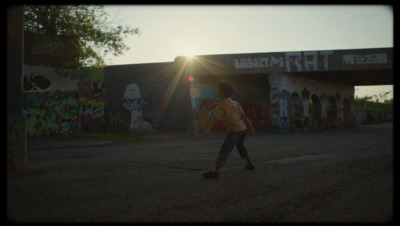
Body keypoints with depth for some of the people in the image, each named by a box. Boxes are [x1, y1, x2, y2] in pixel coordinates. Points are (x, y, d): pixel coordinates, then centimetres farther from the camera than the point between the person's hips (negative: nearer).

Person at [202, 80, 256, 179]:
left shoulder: (221, 105, -6)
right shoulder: (235, 103, 18)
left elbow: (214, 119, -16)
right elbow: (244, 116, 16)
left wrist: (208, 130, -22)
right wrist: (251, 127, 15)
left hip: (234, 130, -8)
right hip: (243, 128, 8)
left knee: (224, 150, -14)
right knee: (240, 145, 32)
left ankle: (216, 171, -26)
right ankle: (250, 164, 39)